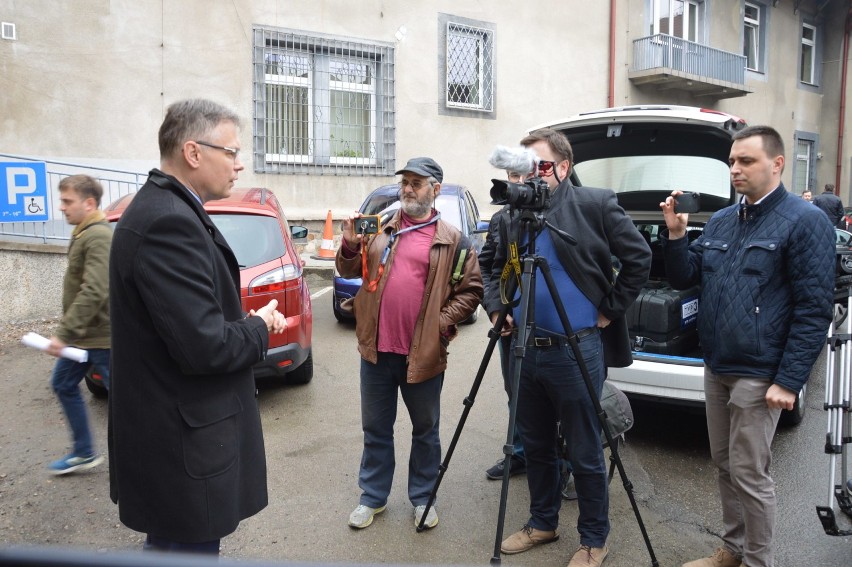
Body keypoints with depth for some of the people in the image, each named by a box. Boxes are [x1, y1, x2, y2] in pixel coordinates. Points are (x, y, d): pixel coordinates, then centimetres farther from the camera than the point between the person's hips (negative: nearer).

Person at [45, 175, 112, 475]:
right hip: (82, 335, 10)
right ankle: (84, 453, 30)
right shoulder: (84, 234, 12)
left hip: (101, 337, -10)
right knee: (63, 384, 18)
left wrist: (63, 333, -28)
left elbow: (94, 292, -29)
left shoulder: (99, 237, -20)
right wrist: (68, 332, 20)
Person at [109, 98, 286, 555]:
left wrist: (245, 322, 0)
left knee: (170, 545, 25)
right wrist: (259, 329, -10)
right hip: (185, 446, -10)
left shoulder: (162, 209, 8)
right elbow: (204, 347, -28)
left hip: (170, 431, 10)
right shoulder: (169, 222, -25)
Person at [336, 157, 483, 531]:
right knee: (376, 429, 15)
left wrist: (444, 322, -12)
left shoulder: (451, 239, 0)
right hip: (377, 348, 3)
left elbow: (471, 288, -1)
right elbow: (349, 271, 11)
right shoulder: (380, 229, 8)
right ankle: (373, 498, 30)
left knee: (425, 430, 13)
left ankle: (423, 499, 30)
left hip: (424, 352, -2)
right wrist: (350, 245, -9)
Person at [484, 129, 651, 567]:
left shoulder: (596, 204, -6)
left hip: (576, 351, -5)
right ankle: (542, 522, 36)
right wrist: (496, 308, 0)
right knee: (535, 445, 17)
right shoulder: (513, 215, 7)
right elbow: (496, 270, 16)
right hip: (525, 349, 5)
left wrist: (610, 309, -7)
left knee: (585, 453, 6)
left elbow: (639, 257, -6)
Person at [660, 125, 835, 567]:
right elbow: (684, 279, 12)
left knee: (748, 473, 1)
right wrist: (675, 234, -4)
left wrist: (788, 381, -18)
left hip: (758, 375, -7)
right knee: (725, 465, 16)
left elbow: (814, 310, -14)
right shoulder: (720, 221, 11)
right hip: (716, 368, 7)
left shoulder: (804, 222, -10)